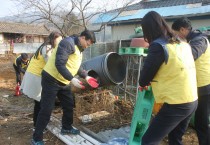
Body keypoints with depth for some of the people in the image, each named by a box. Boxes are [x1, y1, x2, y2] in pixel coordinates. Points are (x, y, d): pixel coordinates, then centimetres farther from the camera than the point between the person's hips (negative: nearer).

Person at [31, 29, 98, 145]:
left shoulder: (79, 49, 12)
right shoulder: (68, 43, -20)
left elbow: (76, 66, 23)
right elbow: (59, 64, -28)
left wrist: (86, 76, 17)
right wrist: (72, 79, -29)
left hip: (63, 82, 10)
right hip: (51, 80, -9)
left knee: (69, 105, 16)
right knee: (46, 109, -5)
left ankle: (66, 128, 36)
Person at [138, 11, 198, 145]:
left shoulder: (158, 46, -16)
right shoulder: (183, 44, 8)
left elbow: (145, 75, -8)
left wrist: (143, 84, 14)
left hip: (176, 104, -8)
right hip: (192, 101, 8)